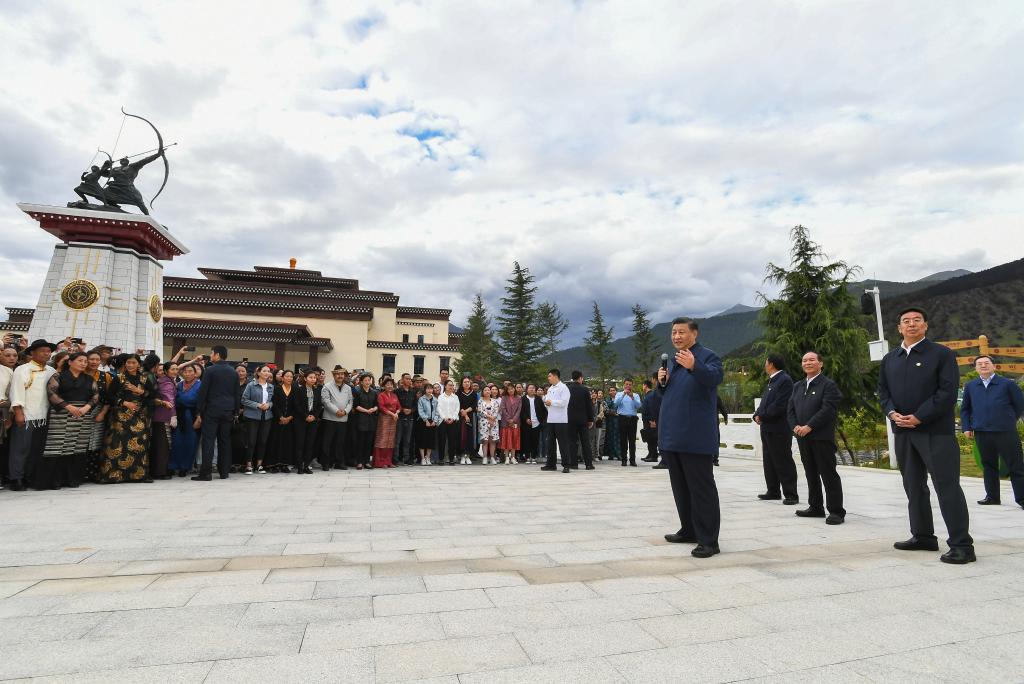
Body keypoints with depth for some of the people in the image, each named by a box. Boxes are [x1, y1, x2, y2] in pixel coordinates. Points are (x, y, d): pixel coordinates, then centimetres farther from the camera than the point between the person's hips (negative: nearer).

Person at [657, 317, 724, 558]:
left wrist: (693, 366, -45)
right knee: (681, 487, 16)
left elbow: (716, 377, -26)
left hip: (696, 436, -8)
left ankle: (708, 540, 4)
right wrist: (662, 381, 1)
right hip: (672, 434, 8)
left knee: (702, 488, -2)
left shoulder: (707, 356, -6)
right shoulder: (672, 360, 17)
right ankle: (689, 530, 30)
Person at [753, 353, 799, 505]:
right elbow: (764, 402, 17)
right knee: (769, 462, 15)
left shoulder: (785, 380, -13)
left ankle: (791, 495, 2)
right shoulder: (772, 381, 18)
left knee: (784, 463, -4)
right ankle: (773, 491, 24)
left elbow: (779, 405, -21)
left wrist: (762, 416, -14)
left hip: (779, 429, -10)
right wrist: (757, 415, 0)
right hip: (767, 428, 10)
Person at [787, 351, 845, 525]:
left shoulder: (828, 384, -5)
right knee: (811, 474, 14)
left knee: (828, 474, -3)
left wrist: (809, 426, -19)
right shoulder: (798, 386, 17)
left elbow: (828, 409, -15)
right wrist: (795, 426, -4)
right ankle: (815, 507, 24)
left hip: (822, 437, -7)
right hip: (803, 438, 7)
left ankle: (836, 511, 4)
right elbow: (790, 409, 13)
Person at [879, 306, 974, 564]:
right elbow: (882, 389, 14)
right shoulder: (890, 359, 14)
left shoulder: (942, 354, -2)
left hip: (936, 431, -5)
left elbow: (948, 391, -10)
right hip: (903, 431, 6)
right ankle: (923, 536, 22)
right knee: (914, 487, 12)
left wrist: (918, 417, -16)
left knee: (947, 486, -5)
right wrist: (892, 412, -5)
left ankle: (962, 545, 2)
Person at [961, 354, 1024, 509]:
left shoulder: (1008, 384, 1)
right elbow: (964, 409, 17)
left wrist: (1008, 421, 11)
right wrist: (966, 428, 10)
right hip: (982, 433, 3)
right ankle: (992, 497, 20)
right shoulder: (970, 386, 9)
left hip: (1006, 433, -3)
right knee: (989, 466, 11)